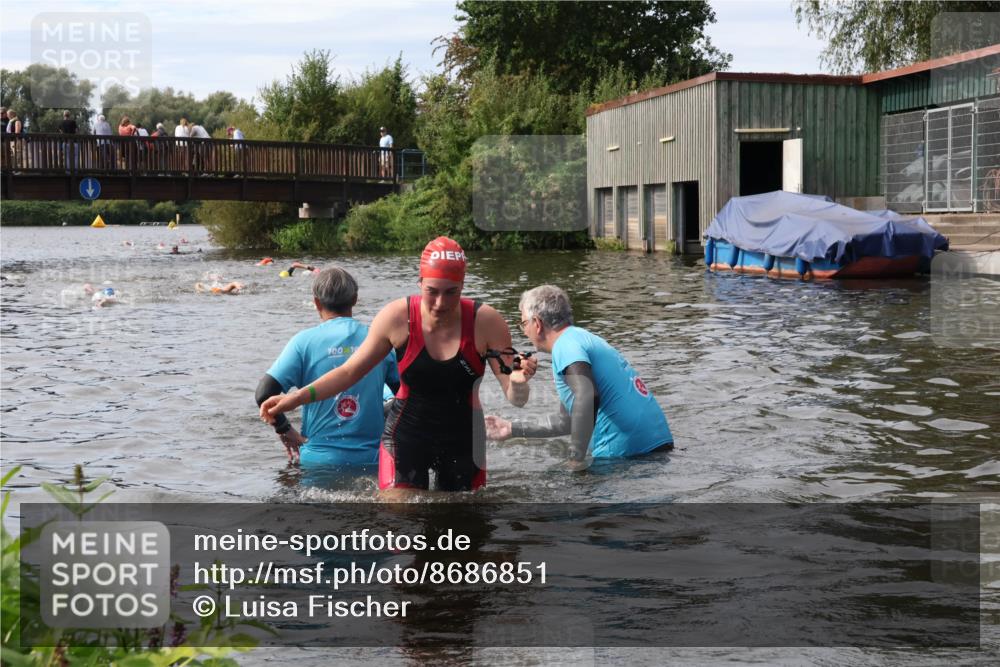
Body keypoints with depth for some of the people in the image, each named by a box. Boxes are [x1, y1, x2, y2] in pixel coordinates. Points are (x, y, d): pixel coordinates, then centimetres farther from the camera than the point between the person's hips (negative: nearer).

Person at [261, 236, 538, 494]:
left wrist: (518, 382, -37)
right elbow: (350, 371, -2)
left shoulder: (486, 322, -16)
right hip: (406, 436, -1)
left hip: (463, 440, 1)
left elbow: (515, 398, -13)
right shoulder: (397, 317, -14)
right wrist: (298, 398, -12)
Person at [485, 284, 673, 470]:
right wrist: (513, 428, 31)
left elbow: (585, 397, -29)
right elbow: (567, 421, 27)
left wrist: (576, 459, -25)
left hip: (625, 451, -9)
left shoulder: (566, 346, -9)